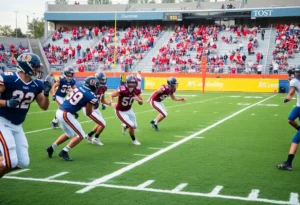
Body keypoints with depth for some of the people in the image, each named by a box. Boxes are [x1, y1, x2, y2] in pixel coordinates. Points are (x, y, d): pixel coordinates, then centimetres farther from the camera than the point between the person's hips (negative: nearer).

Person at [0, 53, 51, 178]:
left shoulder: (37, 85, 0)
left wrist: (46, 93, -11)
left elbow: (44, 107, 6)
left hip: (17, 126, 7)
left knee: (23, 162, 6)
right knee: (11, 161, -16)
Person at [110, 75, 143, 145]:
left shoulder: (137, 90, -15)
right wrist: (112, 103, -39)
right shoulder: (122, 89, -32)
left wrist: (138, 99, -30)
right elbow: (111, 95, -19)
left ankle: (125, 126, 48)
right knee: (131, 125, -11)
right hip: (121, 111, -6)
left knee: (135, 126, 15)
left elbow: (141, 103, -6)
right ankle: (134, 140, 17)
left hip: (129, 110, 6)